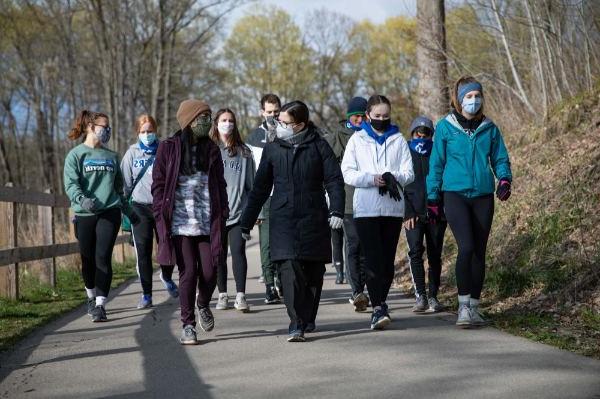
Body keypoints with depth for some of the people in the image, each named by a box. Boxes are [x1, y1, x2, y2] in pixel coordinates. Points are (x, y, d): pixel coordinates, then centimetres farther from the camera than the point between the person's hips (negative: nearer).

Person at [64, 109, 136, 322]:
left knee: (103, 258, -10)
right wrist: (81, 199, -29)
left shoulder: (112, 156, 16)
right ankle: (91, 297, 32)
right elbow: (71, 184, -9)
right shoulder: (76, 155, 3)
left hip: (109, 213, 2)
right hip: (85, 215, -2)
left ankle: (100, 304, -11)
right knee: (88, 260, 8)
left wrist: (130, 212, 26)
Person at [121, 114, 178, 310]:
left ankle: (166, 277, 34)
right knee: (143, 252, -2)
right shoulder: (132, 153, 4)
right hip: (140, 207, 0)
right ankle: (146, 295, 6)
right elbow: (125, 182, 5)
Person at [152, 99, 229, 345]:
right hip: (180, 221, -3)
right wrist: (160, 215, -6)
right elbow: (158, 184, 2)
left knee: (209, 272, -1)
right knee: (188, 272, -5)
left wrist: (223, 214, 7)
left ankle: (203, 305, 31)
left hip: (207, 221, 3)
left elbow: (220, 185, 15)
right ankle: (188, 325, 6)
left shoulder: (211, 150, 12)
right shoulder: (168, 148, 2)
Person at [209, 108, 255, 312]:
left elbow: (251, 182, 11)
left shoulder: (244, 152, 9)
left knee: (238, 251, -7)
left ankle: (240, 296, -5)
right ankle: (222, 294, 15)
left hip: (238, 211, 0)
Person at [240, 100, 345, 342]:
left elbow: (334, 180, -1)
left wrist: (336, 211, -16)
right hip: (283, 221, 0)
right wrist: (246, 223, 12)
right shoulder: (273, 150, 9)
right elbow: (260, 189, 13)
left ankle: (308, 319, 23)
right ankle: (296, 324, -14)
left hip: (314, 221, 0)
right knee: (289, 271, -13)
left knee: (313, 273, 6)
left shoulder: (319, 147, 3)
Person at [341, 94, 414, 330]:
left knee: (388, 259, 7)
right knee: (373, 260, -12)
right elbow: (347, 173, 0)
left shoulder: (398, 140, 11)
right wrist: (372, 179, -14)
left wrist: (393, 178, -16)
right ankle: (378, 309, -17)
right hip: (365, 208, -2)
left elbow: (409, 173, 5)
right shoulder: (357, 140, 7)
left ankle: (380, 302, 22)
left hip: (393, 207, 2)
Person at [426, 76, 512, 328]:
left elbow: (500, 158, 12)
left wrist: (504, 180, -9)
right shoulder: (445, 127, 1)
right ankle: (463, 306, -12)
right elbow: (436, 164, 5)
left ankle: (474, 307, 15)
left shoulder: (489, 128, 8)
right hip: (455, 194, -3)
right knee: (466, 247, -18)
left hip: (483, 196, 3)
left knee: (479, 252, 6)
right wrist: (433, 201, 5)